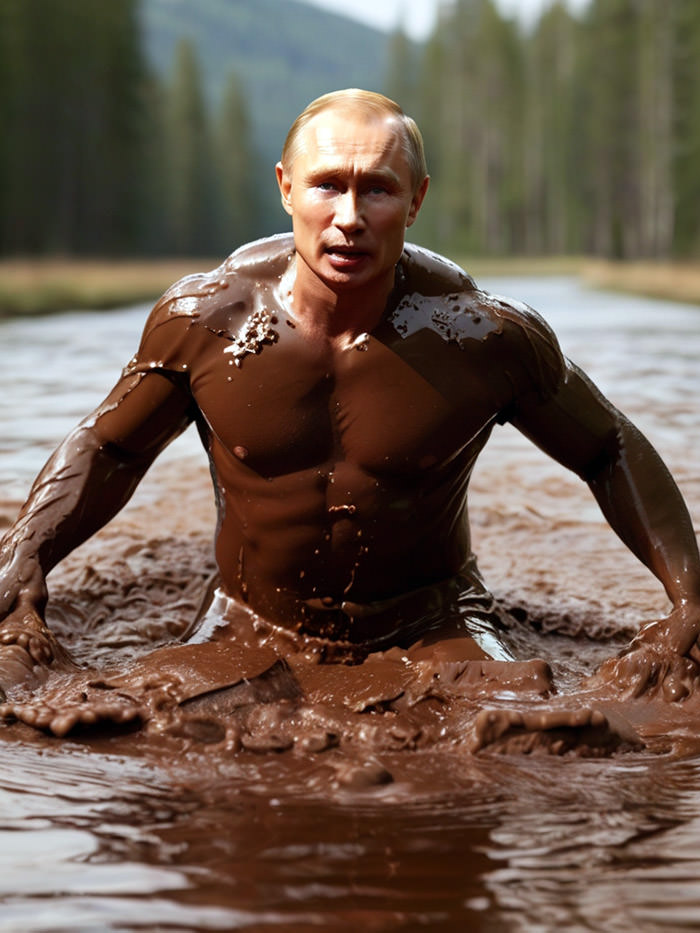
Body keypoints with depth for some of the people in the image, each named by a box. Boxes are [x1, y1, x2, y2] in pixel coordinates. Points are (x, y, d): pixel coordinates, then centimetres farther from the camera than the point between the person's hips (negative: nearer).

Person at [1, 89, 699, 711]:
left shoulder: (486, 339, -16)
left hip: (427, 632, -1)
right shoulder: (202, 320, -13)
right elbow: (108, 449, 4)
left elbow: (612, 454, 0)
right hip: (250, 632, 2)